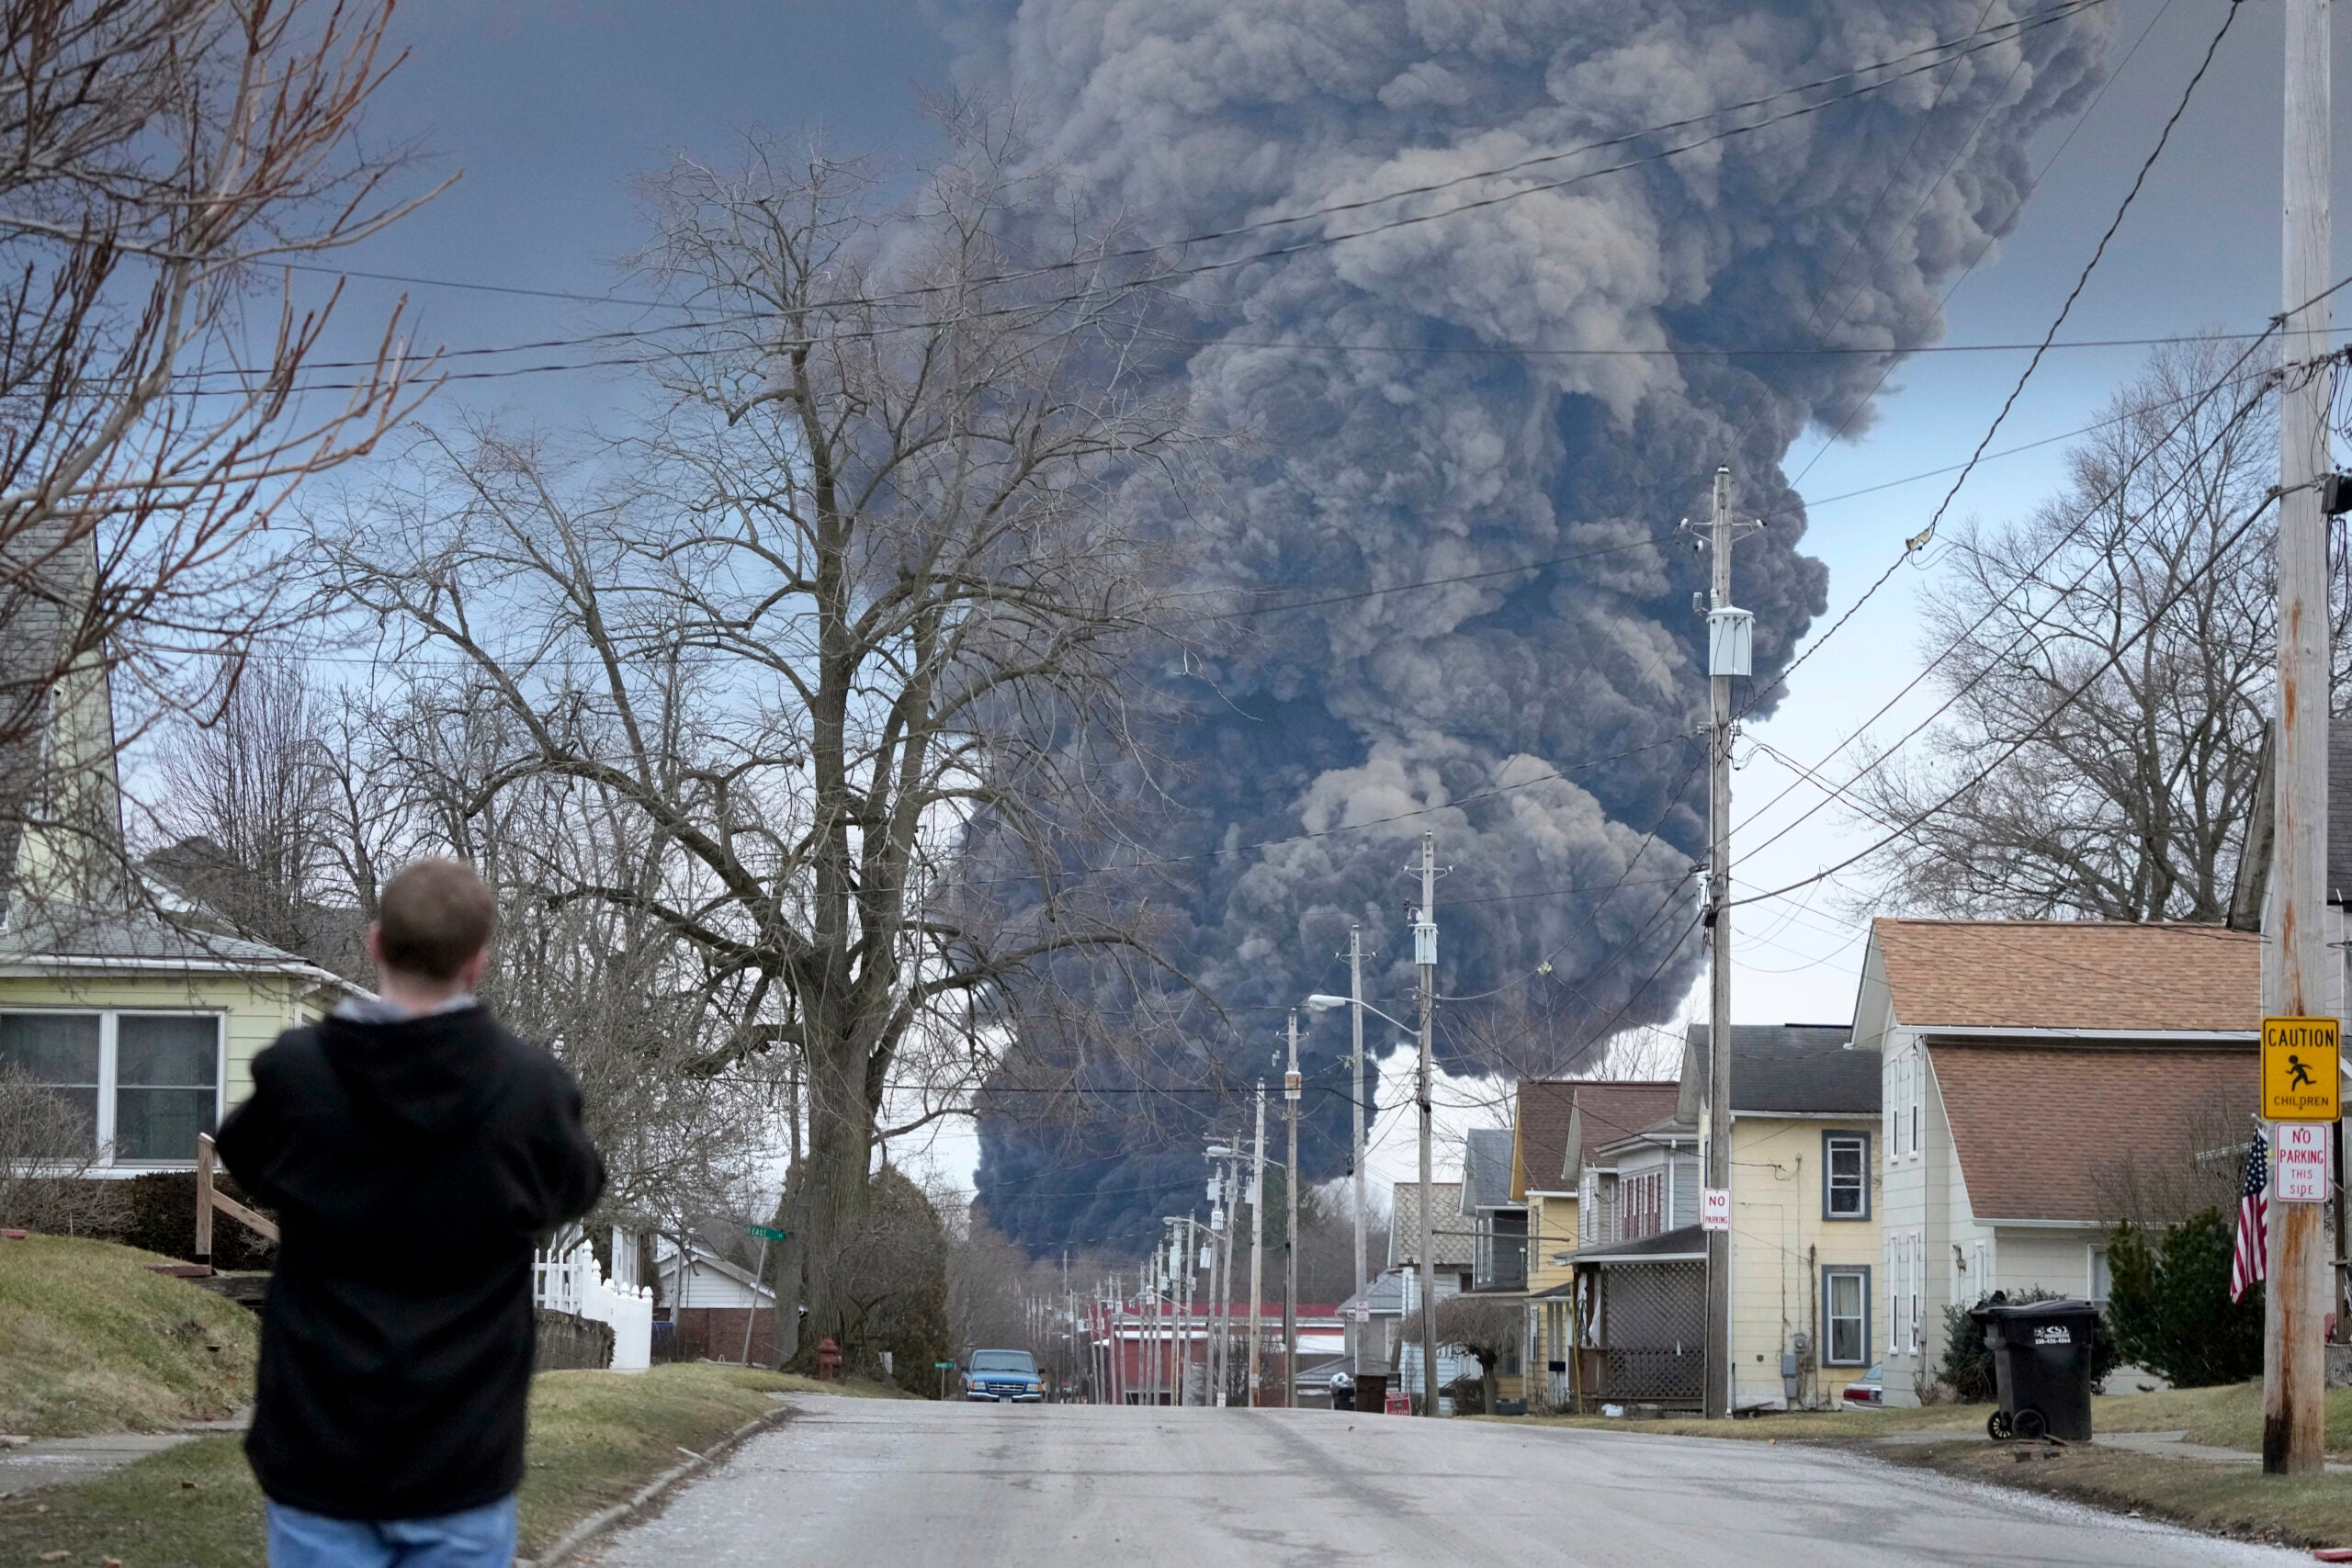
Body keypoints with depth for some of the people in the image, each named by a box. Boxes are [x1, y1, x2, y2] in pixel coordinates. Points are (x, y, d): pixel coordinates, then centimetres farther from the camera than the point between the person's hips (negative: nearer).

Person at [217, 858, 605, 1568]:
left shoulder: (294, 1075, -10)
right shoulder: (532, 1089, -11)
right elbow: (575, 1188, 11)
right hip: (461, 1457, 0)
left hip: (318, 1449, 0)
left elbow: (243, 1159, 12)